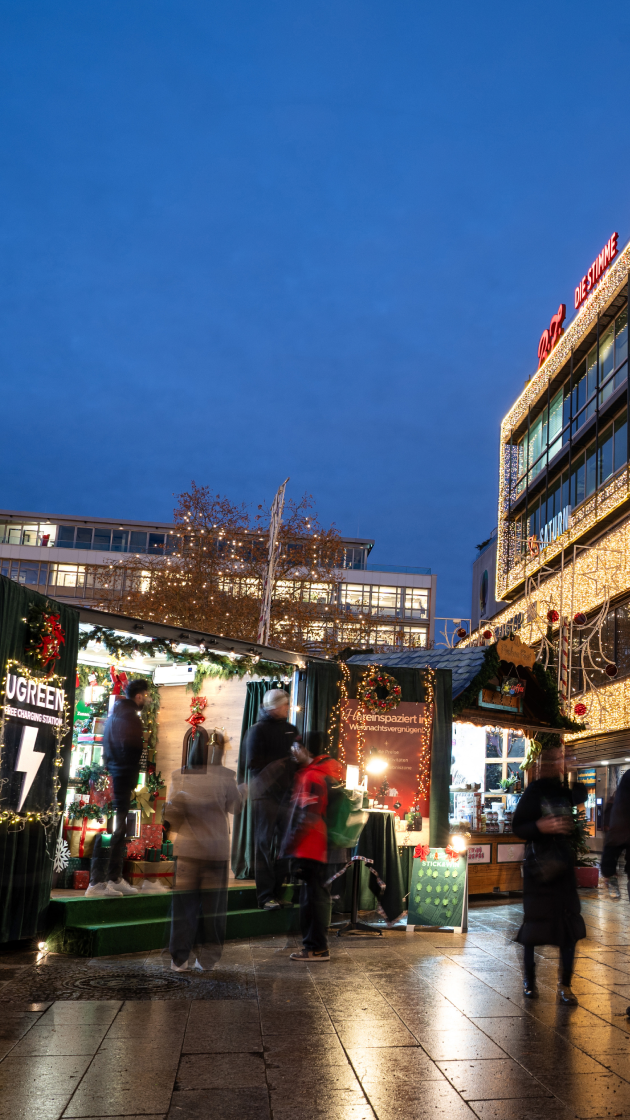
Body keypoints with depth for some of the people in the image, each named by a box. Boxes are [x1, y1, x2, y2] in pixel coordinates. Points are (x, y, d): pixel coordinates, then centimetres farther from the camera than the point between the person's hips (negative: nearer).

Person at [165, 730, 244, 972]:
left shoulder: (179, 775, -5)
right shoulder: (225, 776, -8)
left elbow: (172, 809, -9)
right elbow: (234, 805, 7)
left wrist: (174, 828, 9)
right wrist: (245, 788, 25)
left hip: (186, 848, 1)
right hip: (216, 850, -1)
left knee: (184, 904, 9)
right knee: (212, 905, 10)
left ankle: (179, 958, 10)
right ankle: (207, 958, 14)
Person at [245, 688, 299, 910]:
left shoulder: (291, 730, 17)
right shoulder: (258, 730, -1)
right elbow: (254, 763, -8)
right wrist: (281, 763, -9)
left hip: (285, 792, 5)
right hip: (265, 794, -5)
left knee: (283, 844, 4)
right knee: (265, 844, -4)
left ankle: (277, 892, 11)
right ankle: (266, 896, -2)